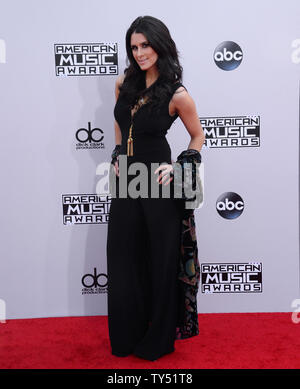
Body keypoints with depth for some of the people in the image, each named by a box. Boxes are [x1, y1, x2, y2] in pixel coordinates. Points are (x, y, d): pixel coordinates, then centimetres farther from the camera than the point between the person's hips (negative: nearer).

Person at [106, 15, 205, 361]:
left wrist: (177, 166, -11)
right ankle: (127, 335, 34)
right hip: (125, 180, 6)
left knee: (160, 261, 8)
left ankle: (158, 339, 29)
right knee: (124, 260, 13)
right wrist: (118, 155, 9)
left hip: (157, 183, -5)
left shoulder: (177, 94, -11)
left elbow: (198, 137, 1)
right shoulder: (124, 83, 3)